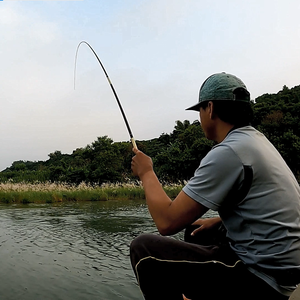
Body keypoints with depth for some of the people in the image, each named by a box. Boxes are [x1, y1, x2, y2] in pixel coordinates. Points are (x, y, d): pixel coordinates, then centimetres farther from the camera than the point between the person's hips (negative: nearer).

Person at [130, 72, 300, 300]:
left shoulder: (227, 152, -21)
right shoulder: (257, 140, 8)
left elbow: (167, 221, -21)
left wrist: (146, 172, -6)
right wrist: (216, 221, 15)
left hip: (263, 281, -10)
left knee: (144, 249, -11)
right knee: (196, 231, 28)